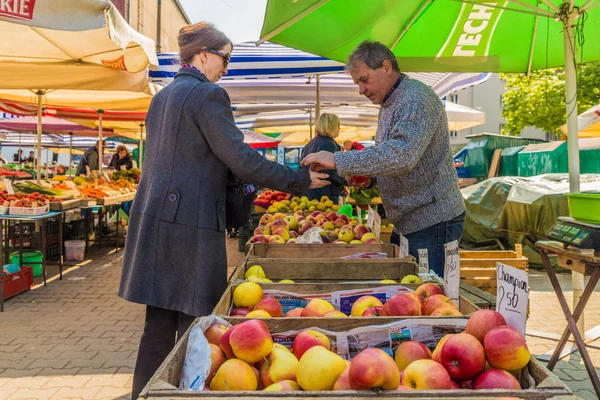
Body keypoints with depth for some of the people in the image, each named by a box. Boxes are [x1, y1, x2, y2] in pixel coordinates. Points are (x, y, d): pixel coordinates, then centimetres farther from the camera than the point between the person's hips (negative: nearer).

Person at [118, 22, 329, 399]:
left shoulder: (162, 97, 19)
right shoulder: (209, 94, -8)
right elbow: (242, 161, -12)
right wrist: (301, 179, -4)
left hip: (154, 220, 9)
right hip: (190, 224, -9)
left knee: (159, 325, 14)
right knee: (194, 325, 1)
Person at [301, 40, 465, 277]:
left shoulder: (416, 99, -17)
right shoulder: (388, 104, 16)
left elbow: (402, 154, -31)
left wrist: (338, 161, -28)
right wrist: (364, 176, 4)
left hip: (432, 221, -10)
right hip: (407, 222, 10)